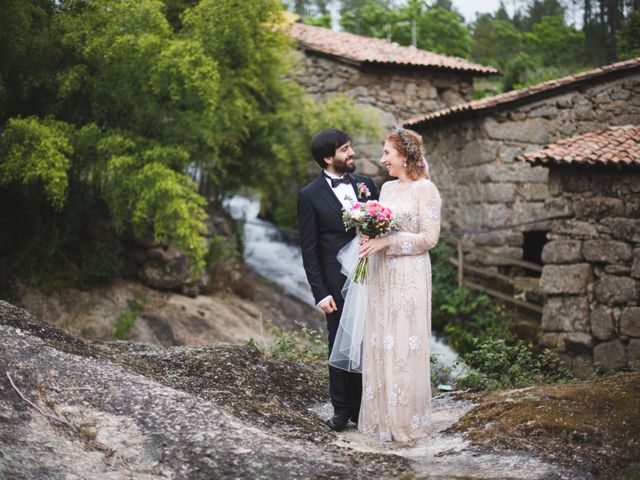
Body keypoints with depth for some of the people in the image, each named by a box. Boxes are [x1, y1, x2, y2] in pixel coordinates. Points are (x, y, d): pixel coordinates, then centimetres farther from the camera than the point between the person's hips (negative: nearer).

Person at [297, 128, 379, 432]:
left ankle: (363, 407, 20)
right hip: (338, 284, -3)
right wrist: (320, 293, -9)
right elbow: (309, 250, -4)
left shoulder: (366, 185, 8)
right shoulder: (310, 196, -4)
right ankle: (342, 410, 22)